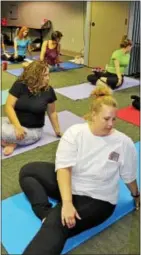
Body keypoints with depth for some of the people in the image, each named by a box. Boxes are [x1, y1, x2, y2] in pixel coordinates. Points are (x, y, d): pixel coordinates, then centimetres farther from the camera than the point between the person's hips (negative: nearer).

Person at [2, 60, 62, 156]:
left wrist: (58, 132, 9)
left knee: (6, 133, -29)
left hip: (33, 129, -2)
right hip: (15, 121, 2)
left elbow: (52, 112, 4)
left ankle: (13, 142, -1)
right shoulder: (19, 85, -12)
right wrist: (18, 126, -28)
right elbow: (9, 106, -15)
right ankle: (12, 140, -4)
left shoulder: (48, 91, -8)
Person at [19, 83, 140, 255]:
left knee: (56, 224, -28)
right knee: (27, 171, -4)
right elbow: (64, 168, -21)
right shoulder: (75, 132, -14)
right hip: (67, 184, 4)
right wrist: (67, 203, -31)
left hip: (97, 199, -4)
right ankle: (47, 214, -17)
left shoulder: (124, 142, -14)